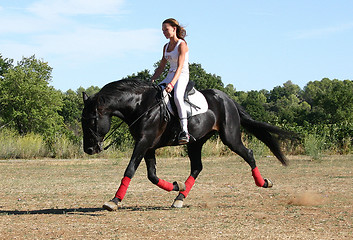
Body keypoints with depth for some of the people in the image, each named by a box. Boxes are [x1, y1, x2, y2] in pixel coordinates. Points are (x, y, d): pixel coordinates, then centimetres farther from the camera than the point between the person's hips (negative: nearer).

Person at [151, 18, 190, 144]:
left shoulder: (182, 44, -9)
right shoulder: (166, 47, 16)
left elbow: (180, 67, -21)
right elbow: (161, 67, 20)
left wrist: (172, 83, -33)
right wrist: (152, 80, 5)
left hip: (182, 76, -9)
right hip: (170, 76, 9)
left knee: (177, 96, -36)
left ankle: (184, 130, -43)